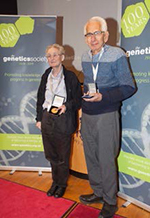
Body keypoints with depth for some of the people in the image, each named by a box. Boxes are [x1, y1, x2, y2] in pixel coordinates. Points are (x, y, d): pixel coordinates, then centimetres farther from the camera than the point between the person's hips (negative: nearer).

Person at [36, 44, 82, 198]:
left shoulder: (70, 77, -8)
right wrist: (39, 118, 8)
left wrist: (66, 106, -23)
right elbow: (40, 97, 11)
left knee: (63, 156, 10)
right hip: (47, 119, 5)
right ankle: (55, 181, 38)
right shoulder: (46, 75, 6)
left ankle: (62, 184, 33)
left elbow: (78, 100, -5)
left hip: (63, 121, -4)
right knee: (51, 154, 16)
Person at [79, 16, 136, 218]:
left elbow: (129, 87, -11)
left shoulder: (117, 55, -11)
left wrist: (103, 96, -22)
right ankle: (98, 193, 36)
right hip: (87, 115, 6)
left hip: (107, 116, -6)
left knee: (106, 160, 2)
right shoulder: (85, 57, 8)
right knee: (91, 157, 15)